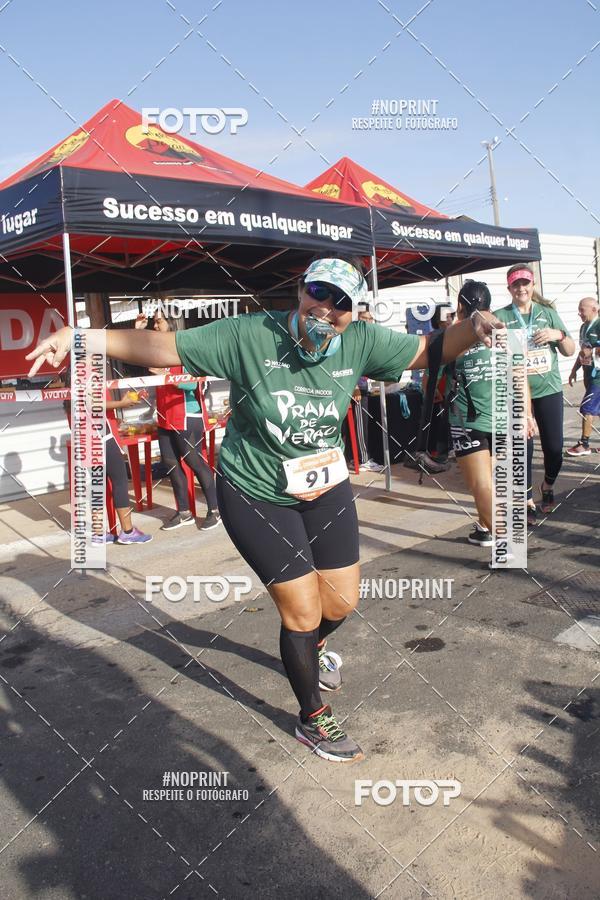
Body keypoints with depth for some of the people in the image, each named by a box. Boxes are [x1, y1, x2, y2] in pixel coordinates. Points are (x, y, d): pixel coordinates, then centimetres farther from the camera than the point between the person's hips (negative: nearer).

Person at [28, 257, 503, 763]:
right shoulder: (249, 335, -22)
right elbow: (161, 346, -22)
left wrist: (474, 326, -25)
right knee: (303, 611, 1)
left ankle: (313, 645, 54)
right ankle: (313, 720, 29)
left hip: (326, 489, 5)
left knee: (342, 602, 13)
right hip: (256, 497, -4)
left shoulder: (360, 343, -11)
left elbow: (429, 351, -5)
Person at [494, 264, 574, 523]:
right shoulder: (500, 317, 1)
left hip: (549, 390, 2)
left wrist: (559, 335, -10)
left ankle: (548, 486, 34)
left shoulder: (547, 313, 8)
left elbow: (570, 351, 10)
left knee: (554, 447, 4)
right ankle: (527, 500, 19)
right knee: (523, 449, 3)